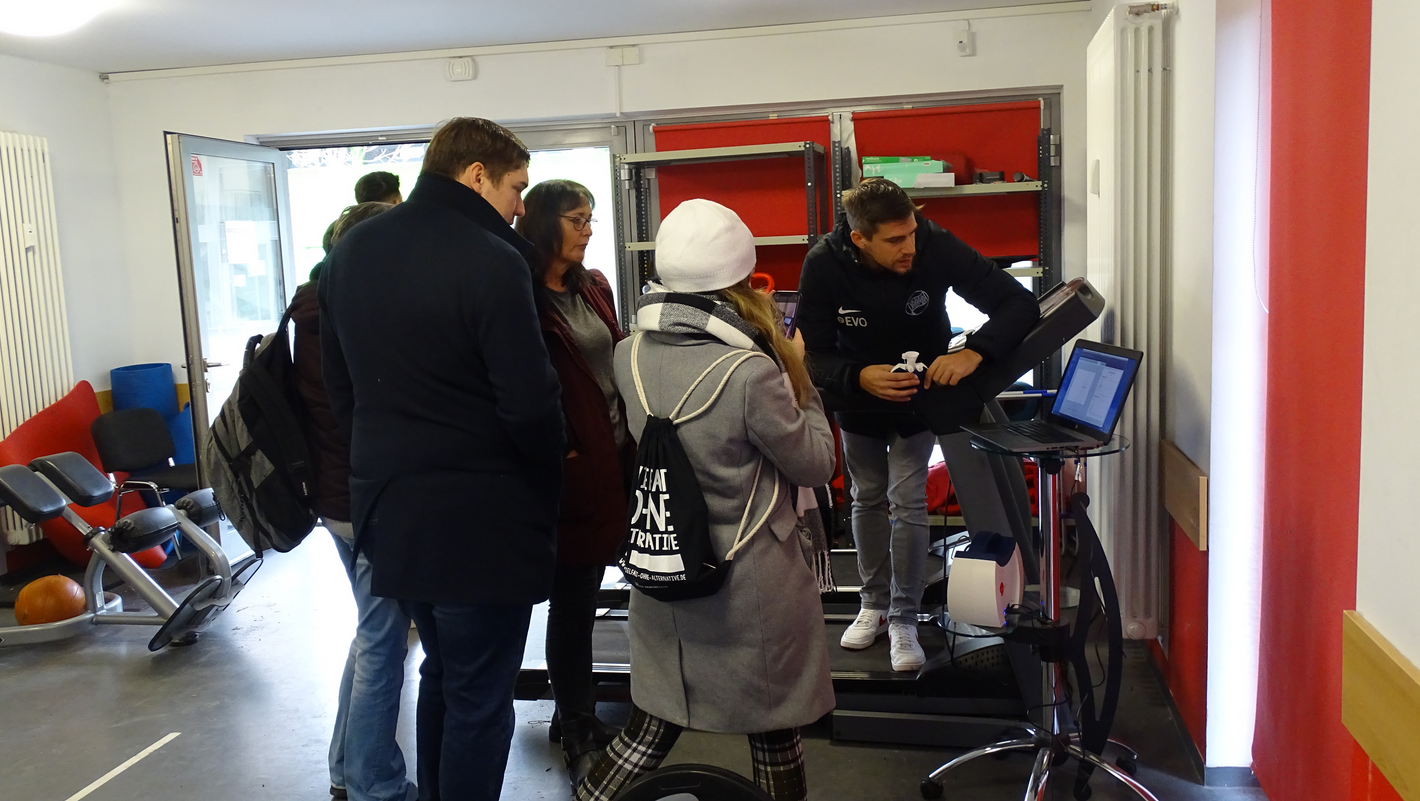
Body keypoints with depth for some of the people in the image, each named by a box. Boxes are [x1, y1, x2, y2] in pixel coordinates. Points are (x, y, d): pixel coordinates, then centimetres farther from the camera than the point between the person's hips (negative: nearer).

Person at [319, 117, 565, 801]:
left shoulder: (350, 251, 7)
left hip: (387, 504, 8)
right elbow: (530, 405, -20)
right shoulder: (490, 261, -18)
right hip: (480, 516, -8)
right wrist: (545, 479, -2)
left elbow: (339, 385, 13)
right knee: (479, 696, 6)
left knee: (440, 669, 25)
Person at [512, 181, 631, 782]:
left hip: (615, 458, 7)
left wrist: (632, 440, 12)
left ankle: (574, 711, 31)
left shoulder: (593, 288, 12)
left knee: (582, 593, 16)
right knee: (573, 598, 4)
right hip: (571, 465, -7)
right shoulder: (524, 297, -12)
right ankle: (578, 731, 19)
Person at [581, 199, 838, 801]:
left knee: (648, 732, 18)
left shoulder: (630, 356, -6)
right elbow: (815, 464, -10)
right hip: (749, 586, -5)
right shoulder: (752, 372, -23)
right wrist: (797, 379, 2)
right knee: (775, 735, 15)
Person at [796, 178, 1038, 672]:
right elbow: (814, 356, -24)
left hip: (921, 388, -1)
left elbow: (1020, 304, -29)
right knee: (868, 499, 14)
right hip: (858, 392, 2)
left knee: (907, 500, -7)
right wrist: (860, 378, -44)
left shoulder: (936, 247, -30)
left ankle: (903, 618, 8)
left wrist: (973, 353, -46)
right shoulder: (824, 265, -27)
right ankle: (874, 603, 31)